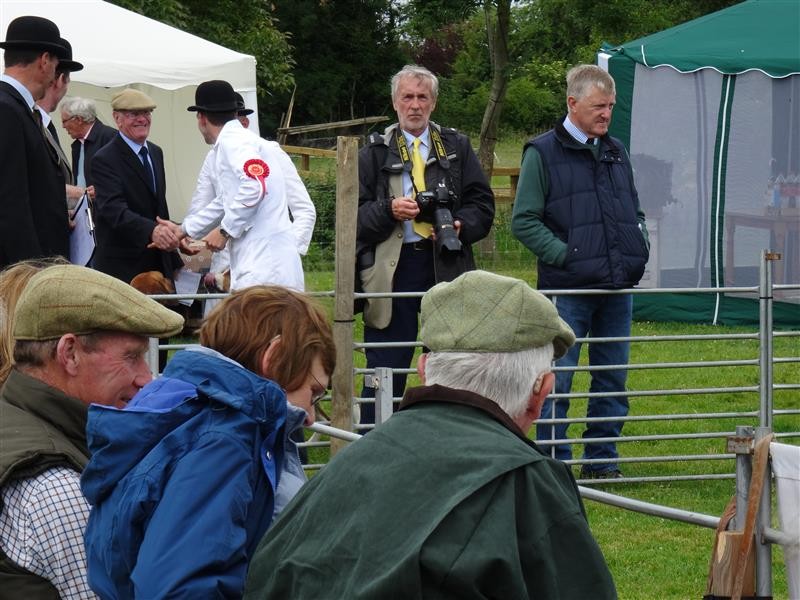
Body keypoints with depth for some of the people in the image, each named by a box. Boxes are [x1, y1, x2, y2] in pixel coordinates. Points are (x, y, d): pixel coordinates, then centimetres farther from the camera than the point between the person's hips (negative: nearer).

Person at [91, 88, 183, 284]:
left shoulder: (156, 152, 14)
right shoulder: (105, 159, -13)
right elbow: (114, 209, -27)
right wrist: (152, 230, -41)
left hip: (159, 263, 7)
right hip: (122, 266, -7)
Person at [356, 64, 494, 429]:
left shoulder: (457, 148, 13)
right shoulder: (375, 153, 8)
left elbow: (482, 205, 9)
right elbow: (354, 214, 3)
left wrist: (460, 227, -11)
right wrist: (388, 210, -16)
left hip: (447, 266, 2)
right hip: (392, 268, -2)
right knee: (385, 369, -1)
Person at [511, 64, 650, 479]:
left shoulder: (616, 152, 15)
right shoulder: (543, 153, -4)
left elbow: (634, 210, 26)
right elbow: (523, 221, -6)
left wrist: (639, 247, 8)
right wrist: (564, 254, -15)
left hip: (618, 287, 6)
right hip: (568, 289, -6)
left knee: (612, 379, 10)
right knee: (556, 382, -4)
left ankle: (602, 460, 20)